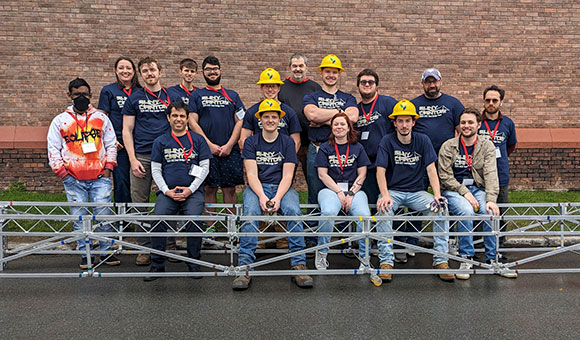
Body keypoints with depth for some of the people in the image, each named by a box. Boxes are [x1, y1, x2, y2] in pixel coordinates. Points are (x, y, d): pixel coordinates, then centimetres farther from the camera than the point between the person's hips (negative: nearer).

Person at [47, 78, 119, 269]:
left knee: (104, 215, -2)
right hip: (73, 179, 0)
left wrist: (108, 166, 3)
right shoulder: (60, 121, 10)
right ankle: (85, 254, 15)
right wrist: (61, 171, 0)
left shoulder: (101, 118, 11)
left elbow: (111, 144, 13)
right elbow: (53, 149, 9)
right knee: (79, 217, 4)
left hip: (100, 176, 0)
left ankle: (107, 251, 11)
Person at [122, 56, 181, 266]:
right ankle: (144, 248, 11)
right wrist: (133, 159, -4)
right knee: (140, 204, 2)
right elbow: (127, 130, 7)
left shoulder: (172, 98, 10)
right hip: (141, 156, 0)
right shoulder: (134, 99, 10)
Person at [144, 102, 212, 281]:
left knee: (194, 219, -27)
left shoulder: (197, 140, 11)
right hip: (168, 192, 1)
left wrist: (190, 189, -5)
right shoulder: (160, 141, 14)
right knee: (158, 220, -23)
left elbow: (205, 167, 7)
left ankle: (194, 263, -8)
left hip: (193, 191, -1)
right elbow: (155, 170, 11)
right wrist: (167, 191, -4)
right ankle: (157, 264, -7)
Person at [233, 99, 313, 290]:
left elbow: (287, 176, -1)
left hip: (282, 188, 0)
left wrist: (277, 198, -18)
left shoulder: (287, 142, 8)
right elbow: (252, 175, -2)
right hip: (257, 187, 0)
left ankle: (298, 264, -30)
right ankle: (245, 266, -34)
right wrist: (262, 197, -21)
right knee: (250, 213, -32)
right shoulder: (251, 142, 8)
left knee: (293, 211, -31)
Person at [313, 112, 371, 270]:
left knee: (364, 216, -29)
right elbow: (322, 174, 2)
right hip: (331, 189, -1)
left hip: (354, 189, 1)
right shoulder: (325, 148, 11)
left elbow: (362, 174, 7)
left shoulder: (358, 148, 14)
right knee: (328, 212, -35)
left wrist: (350, 194, -7)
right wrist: (339, 192, -10)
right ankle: (322, 253, -14)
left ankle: (364, 257, -11)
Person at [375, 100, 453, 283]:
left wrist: (437, 195, -18)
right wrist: (385, 195, -27)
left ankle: (440, 259, -14)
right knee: (383, 208, -34)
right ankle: (386, 261, -25)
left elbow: (431, 170, -3)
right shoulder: (387, 141, -3)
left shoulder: (423, 140, 2)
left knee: (442, 208, -24)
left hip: (417, 192, 2)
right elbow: (380, 171, -10)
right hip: (393, 190, -2)